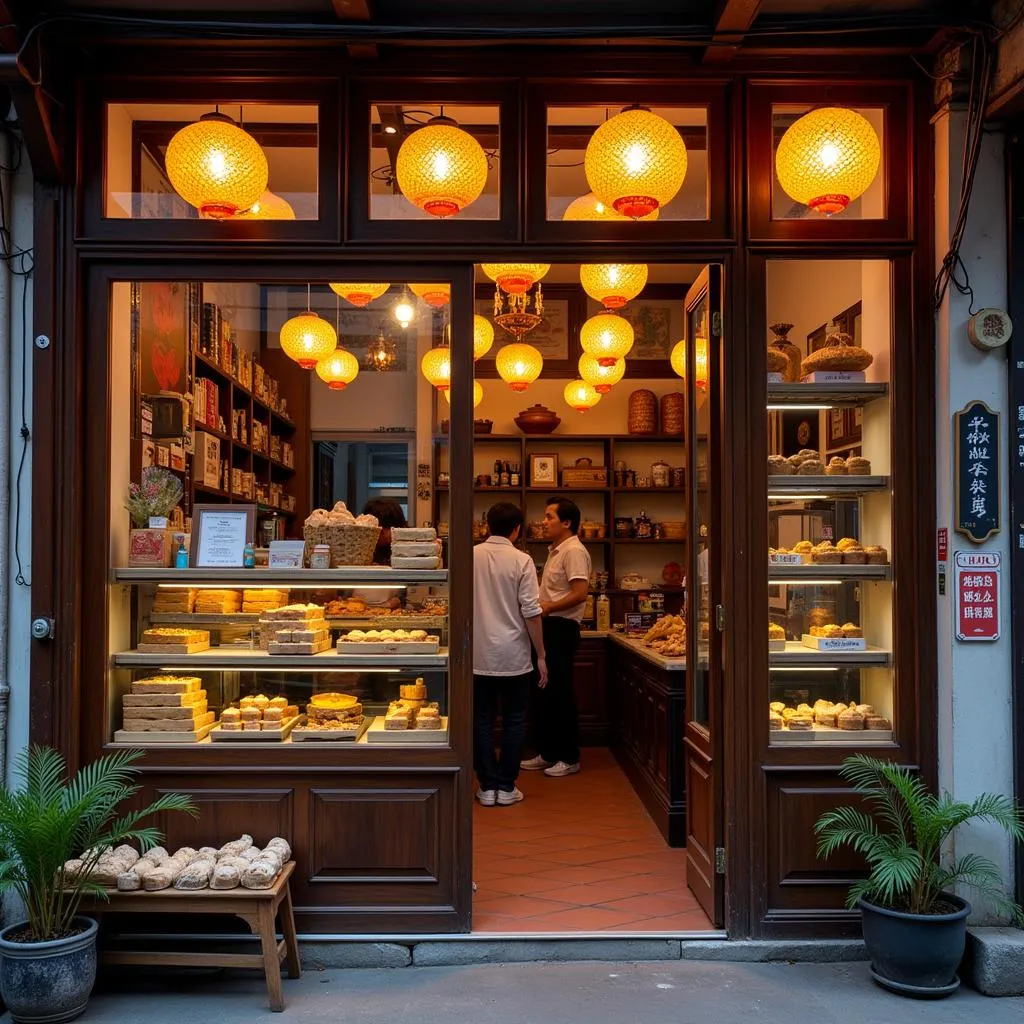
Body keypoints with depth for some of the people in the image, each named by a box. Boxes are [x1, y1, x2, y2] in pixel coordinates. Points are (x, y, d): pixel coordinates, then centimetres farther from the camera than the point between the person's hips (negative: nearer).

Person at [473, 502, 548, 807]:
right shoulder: (521, 561, -10)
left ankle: (487, 786, 15)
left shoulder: (471, 557, -2)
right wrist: (541, 656, -4)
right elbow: (531, 612, -11)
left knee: (483, 721, 11)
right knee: (514, 721, 11)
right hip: (513, 656, -2)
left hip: (479, 656, 2)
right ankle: (506, 787, 14)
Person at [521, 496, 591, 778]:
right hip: (547, 628, 10)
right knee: (542, 693, 14)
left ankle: (570, 758, 8)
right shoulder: (555, 551, 17)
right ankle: (547, 753, 24)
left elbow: (580, 593, -24)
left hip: (561, 629, -10)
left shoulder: (574, 551, -14)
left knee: (560, 695, -3)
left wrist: (548, 607, -21)